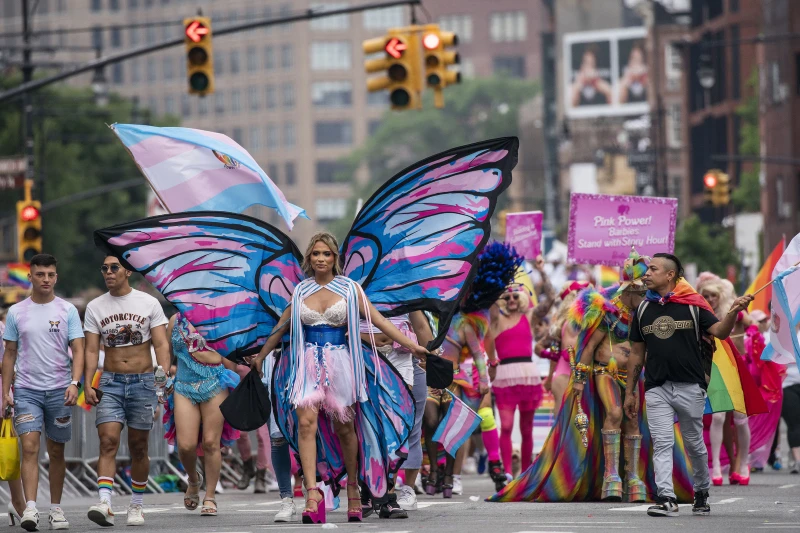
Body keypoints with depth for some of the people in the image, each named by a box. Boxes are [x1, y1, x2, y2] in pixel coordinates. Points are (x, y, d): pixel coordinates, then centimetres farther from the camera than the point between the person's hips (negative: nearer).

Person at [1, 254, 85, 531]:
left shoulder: (67, 310, 2)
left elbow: (78, 350, -2)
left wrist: (74, 383, -17)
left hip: (59, 390, 0)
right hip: (26, 390, 0)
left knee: (56, 451, 8)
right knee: (30, 447, -14)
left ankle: (55, 509, 19)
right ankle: (30, 508, -22)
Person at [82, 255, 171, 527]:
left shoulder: (149, 303, 1)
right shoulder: (95, 307, 6)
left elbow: (161, 344, -3)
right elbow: (91, 350, 3)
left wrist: (163, 375, -19)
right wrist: (88, 385, -8)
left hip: (143, 382, -1)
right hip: (110, 382, 1)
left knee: (138, 447, 7)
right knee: (108, 442, -15)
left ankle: (136, 507, 19)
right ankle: (105, 504, -26)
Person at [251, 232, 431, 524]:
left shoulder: (349, 289, 3)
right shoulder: (301, 291, 9)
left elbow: (379, 320, 1)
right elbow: (282, 327, 22)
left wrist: (411, 345, -5)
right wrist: (260, 356, 31)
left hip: (339, 363, -1)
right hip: (308, 364, 1)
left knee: (344, 428, 6)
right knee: (306, 423, -16)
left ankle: (353, 489, 23)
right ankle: (313, 494, -23)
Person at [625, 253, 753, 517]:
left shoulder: (693, 304, 0)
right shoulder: (643, 310, 11)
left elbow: (720, 332, -9)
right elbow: (637, 354, 15)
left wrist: (733, 312, -29)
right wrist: (629, 393, 14)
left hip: (690, 387, -3)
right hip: (656, 389, 3)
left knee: (694, 444, 8)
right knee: (661, 444, -8)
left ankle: (701, 492, 25)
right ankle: (666, 499, -13)